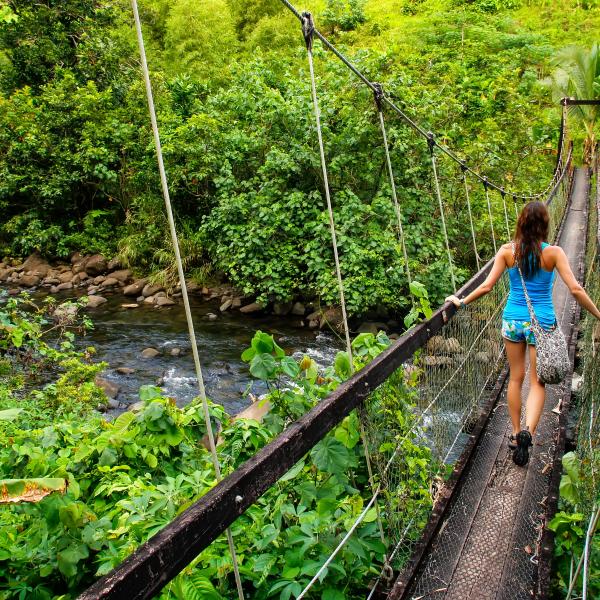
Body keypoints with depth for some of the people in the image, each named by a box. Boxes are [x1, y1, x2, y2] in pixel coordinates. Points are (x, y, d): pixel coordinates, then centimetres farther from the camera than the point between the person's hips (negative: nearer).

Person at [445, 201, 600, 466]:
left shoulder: (507, 251, -6)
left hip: (512, 320, 2)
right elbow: (575, 289, -13)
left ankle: (515, 434, 25)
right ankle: (527, 430, -16)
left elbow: (487, 286, -8)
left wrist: (461, 301, 5)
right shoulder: (554, 253, -10)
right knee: (537, 383, 7)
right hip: (542, 323, -2)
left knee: (516, 378, 17)